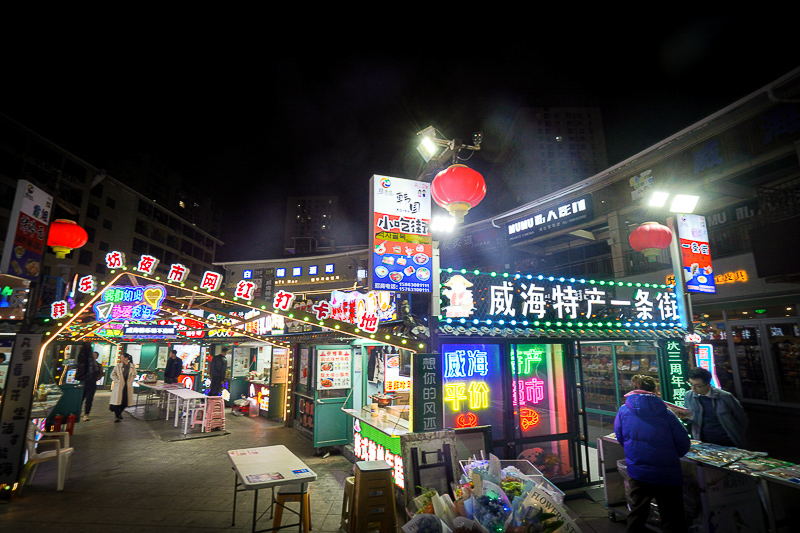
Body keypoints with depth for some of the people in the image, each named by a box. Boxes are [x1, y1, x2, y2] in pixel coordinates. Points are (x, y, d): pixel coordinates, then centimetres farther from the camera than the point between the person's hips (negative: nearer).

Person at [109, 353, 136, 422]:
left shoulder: (132, 366, 4)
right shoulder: (118, 366, 1)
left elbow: (134, 375, 14)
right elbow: (112, 374, 4)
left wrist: (131, 381, 2)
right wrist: (117, 380, -6)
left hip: (128, 386, 1)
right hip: (119, 386, -1)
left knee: (125, 402, 6)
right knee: (117, 401, -2)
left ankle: (119, 413, 31)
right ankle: (116, 416, 10)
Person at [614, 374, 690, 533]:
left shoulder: (623, 411, -3)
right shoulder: (665, 413, -8)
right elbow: (684, 444, -4)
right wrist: (670, 457, 15)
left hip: (637, 471, 2)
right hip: (667, 474, -1)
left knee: (637, 514, 18)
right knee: (673, 520, 12)